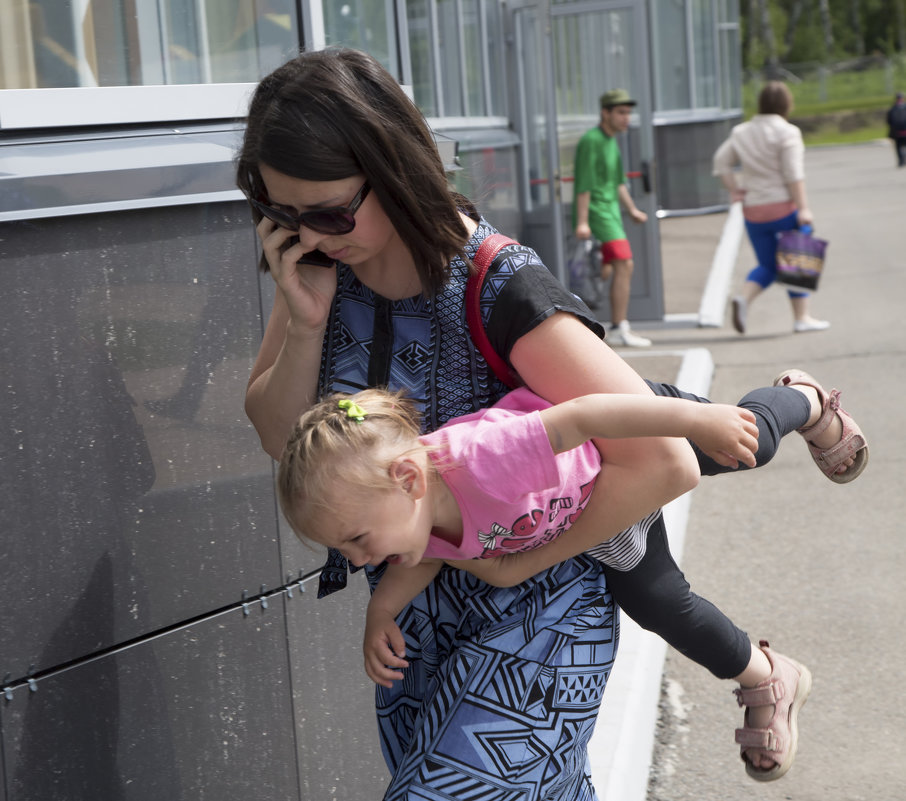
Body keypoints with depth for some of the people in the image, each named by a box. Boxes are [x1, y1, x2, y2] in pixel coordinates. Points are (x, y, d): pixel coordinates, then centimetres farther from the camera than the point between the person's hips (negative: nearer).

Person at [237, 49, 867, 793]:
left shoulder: (500, 292, -35)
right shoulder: (323, 264, -15)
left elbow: (667, 463, -38)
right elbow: (280, 436, -9)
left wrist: (509, 562, -30)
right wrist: (305, 320, -28)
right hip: (420, 612, 7)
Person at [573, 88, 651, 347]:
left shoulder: (612, 141, 16)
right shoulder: (591, 141, -13)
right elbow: (584, 183, -18)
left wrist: (631, 209, 20)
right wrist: (582, 221, -22)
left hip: (610, 210, 10)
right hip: (596, 212, -10)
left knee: (606, 272, 12)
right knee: (624, 265, -16)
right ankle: (620, 330, -15)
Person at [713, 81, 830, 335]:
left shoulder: (741, 132, 8)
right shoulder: (786, 132, -10)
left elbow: (721, 161, 6)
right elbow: (793, 173, -16)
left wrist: (734, 190, 6)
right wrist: (803, 208, -17)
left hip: (753, 211, 5)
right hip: (784, 206, -5)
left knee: (768, 266, 14)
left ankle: (743, 298, -11)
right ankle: (801, 317, 10)